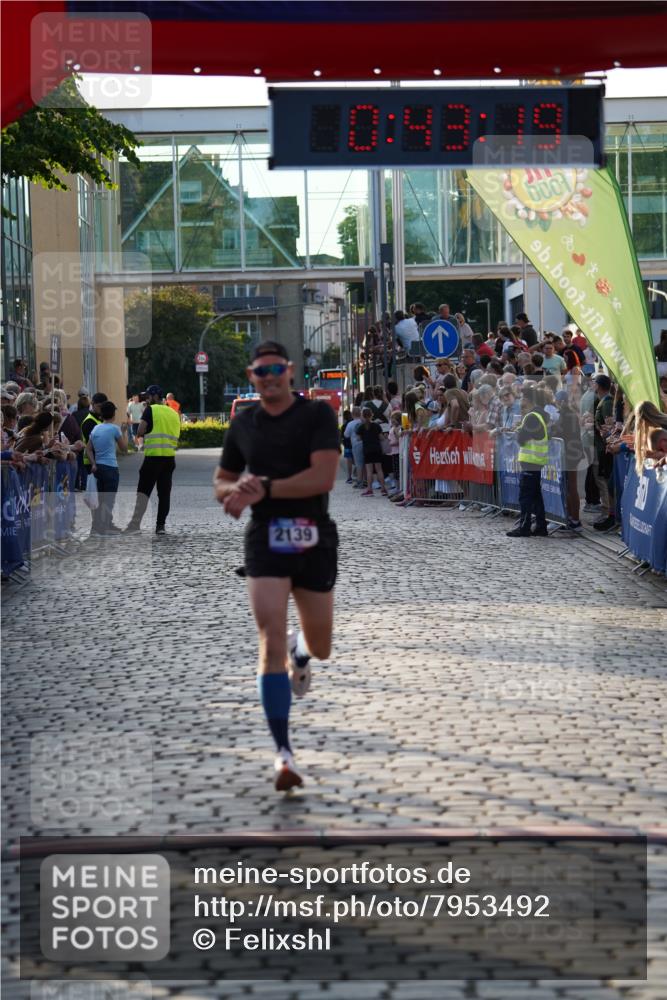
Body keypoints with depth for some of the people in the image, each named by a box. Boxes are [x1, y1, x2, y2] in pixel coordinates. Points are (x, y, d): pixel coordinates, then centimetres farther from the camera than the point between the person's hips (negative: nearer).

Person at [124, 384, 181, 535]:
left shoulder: (150, 410, -3)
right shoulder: (173, 413, 15)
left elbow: (140, 432, -10)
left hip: (153, 456, -5)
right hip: (170, 457, 5)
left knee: (143, 491, -3)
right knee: (164, 492, 8)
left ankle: (135, 523, -10)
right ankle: (161, 525, 7)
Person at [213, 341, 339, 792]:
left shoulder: (318, 414, -2)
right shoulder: (243, 425, 9)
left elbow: (324, 477, -15)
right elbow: (221, 484, 18)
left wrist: (264, 490, -18)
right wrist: (238, 490, -7)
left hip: (315, 540, 0)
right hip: (266, 541, 0)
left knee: (321, 648, 13)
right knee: (272, 644, -15)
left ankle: (300, 657, 54)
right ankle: (284, 752, -12)